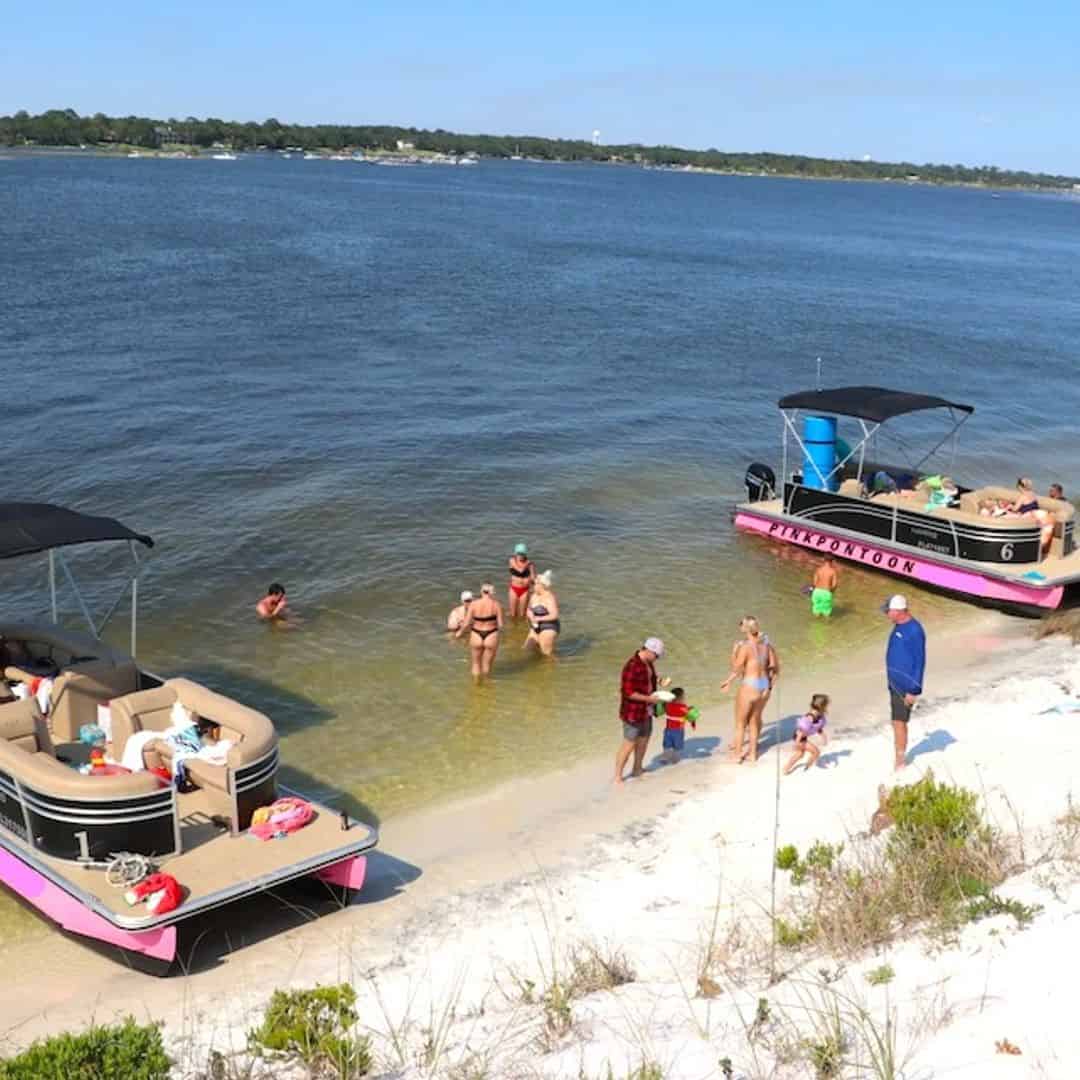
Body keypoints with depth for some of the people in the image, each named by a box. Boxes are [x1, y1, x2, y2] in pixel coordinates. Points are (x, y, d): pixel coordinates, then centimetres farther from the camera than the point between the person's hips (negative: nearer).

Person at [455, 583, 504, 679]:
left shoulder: (474, 604, -8)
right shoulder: (497, 605, -9)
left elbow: (466, 623, -7)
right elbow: (500, 624, -9)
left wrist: (459, 632, 11)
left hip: (476, 636, 1)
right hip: (491, 637, -1)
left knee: (476, 663, 22)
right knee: (487, 664, 19)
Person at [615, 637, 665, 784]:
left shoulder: (648, 663, 4)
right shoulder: (632, 666, -26)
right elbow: (628, 692, -26)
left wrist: (656, 694, 5)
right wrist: (649, 698, -22)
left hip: (646, 710, 9)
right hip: (633, 711, -9)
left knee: (644, 738, 20)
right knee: (629, 743, -3)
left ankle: (637, 769, 37)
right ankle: (617, 776, 8)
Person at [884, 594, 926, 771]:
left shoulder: (914, 631, -22)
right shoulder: (899, 626, 6)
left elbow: (920, 662, -19)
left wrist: (913, 690, -19)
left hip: (906, 687, -9)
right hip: (895, 683, 9)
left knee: (899, 722, -3)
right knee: (897, 721, 15)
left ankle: (900, 762, 6)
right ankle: (900, 759, 25)